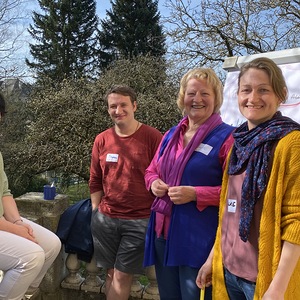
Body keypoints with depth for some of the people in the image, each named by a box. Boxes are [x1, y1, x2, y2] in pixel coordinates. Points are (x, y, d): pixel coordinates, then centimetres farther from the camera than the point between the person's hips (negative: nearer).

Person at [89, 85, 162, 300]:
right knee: (111, 272, 16)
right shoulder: (101, 140, 3)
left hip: (140, 220, -4)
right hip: (105, 218, 4)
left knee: (122, 275, 4)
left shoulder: (153, 137, -10)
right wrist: (96, 213, 9)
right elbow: (95, 181, 12)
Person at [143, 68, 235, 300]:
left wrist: (195, 194, -22)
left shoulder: (226, 137, -10)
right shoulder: (171, 135, 11)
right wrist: (154, 183, -2)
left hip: (200, 239, -6)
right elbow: (151, 170, 21)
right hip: (163, 232, 7)